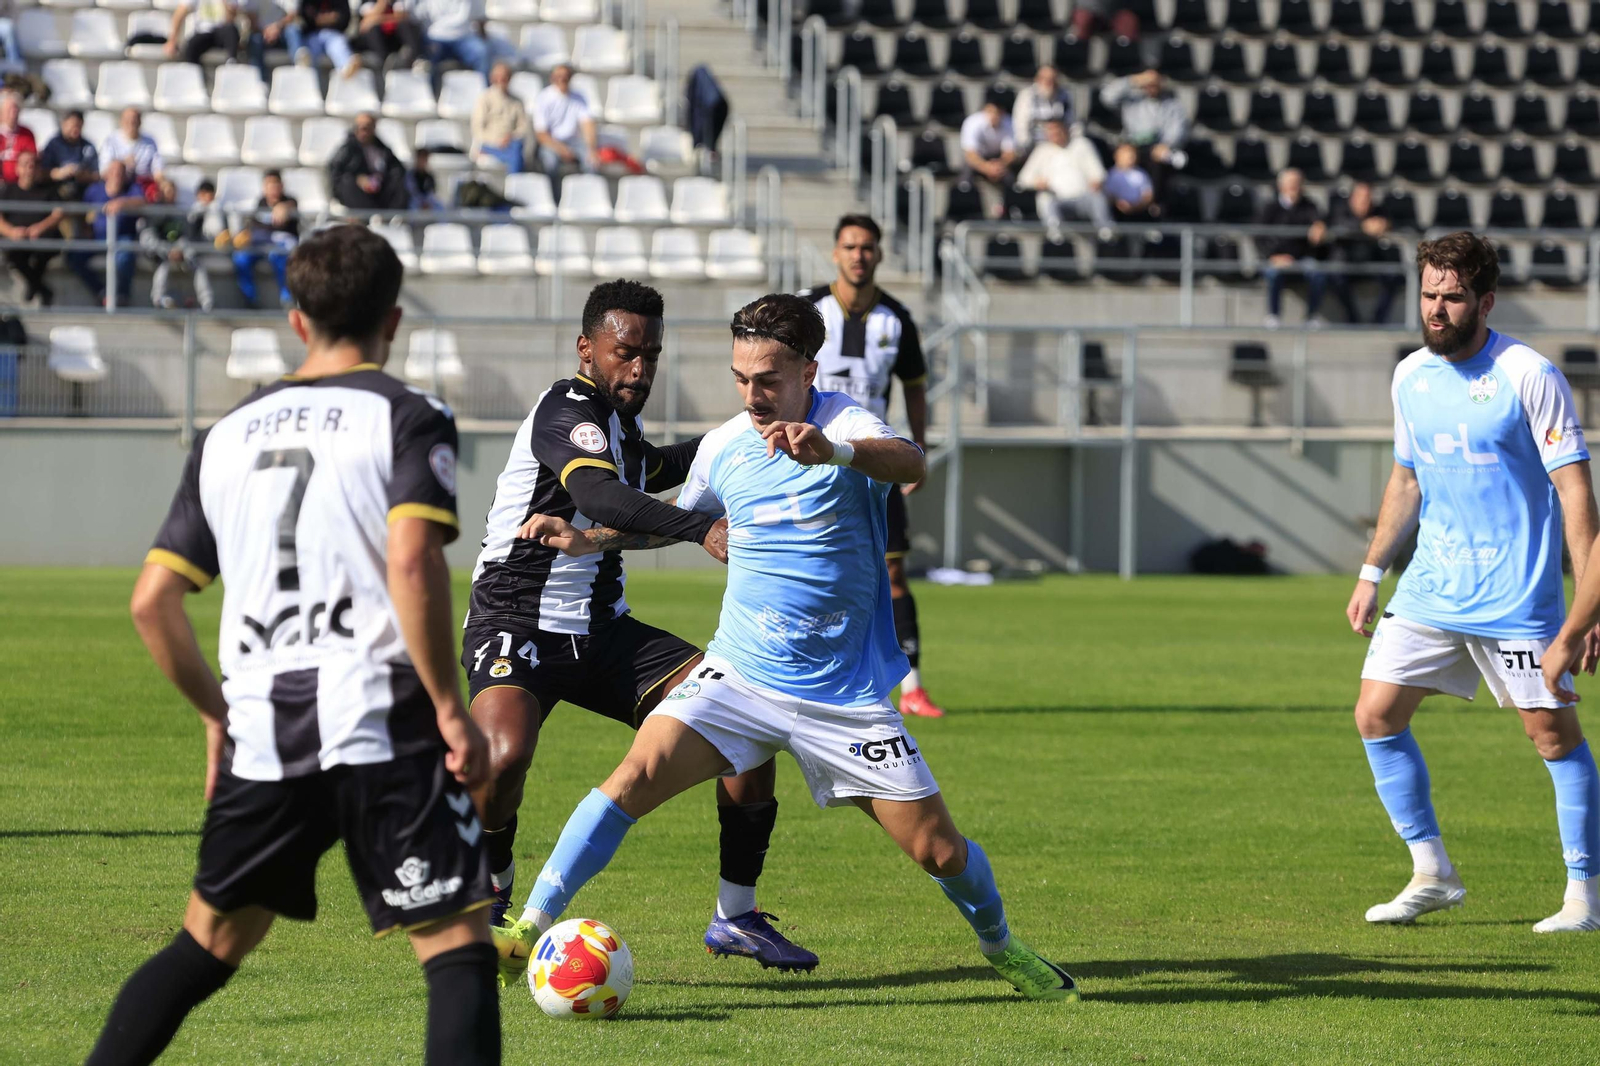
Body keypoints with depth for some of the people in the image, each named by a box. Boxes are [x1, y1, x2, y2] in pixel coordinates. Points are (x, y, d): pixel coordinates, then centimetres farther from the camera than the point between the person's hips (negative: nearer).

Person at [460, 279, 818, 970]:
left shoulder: (619, 419, 13)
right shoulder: (566, 409, -16)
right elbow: (597, 493, -38)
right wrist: (700, 530, -50)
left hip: (604, 630, 8)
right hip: (517, 626, -8)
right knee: (504, 757, -35)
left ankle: (736, 917, 6)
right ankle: (490, 905, -5)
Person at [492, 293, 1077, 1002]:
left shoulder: (846, 425, -12)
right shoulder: (722, 447, 2)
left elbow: (912, 465, -36)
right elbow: (684, 517, 25)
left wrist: (833, 452, -55)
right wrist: (589, 540, 11)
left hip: (846, 696, -2)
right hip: (737, 677, 2)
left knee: (940, 851, 0)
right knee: (637, 776, -21)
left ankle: (999, 945, 31)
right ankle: (532, 927, -16)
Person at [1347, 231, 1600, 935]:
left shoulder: (1528, 375, -11)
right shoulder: (1411, 377, 7)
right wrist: (1371, 573, 16)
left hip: (1517, 598, -6)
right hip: (1430, 589, 6)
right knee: (1376, 717, 0)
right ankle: (1432, 874, 12)